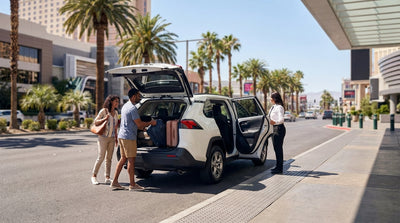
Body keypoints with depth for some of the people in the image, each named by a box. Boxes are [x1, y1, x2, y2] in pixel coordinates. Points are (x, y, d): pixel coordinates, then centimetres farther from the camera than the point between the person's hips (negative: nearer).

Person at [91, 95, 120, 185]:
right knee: (100, 158, -5)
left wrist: (116, 138, 15)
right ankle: (94, 176, 8)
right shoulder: (104, 111, -5)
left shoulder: (116, 113, 12)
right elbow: (95, 122, -4)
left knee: (109, 158, 5)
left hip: (112, 138, 5)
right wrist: (105, 119, -19)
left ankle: (107, 177, 10)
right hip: (103, 137, -5)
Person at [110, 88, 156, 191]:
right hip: (129, 137, -10)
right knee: (131, 160, -3)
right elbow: (139, 124, -17)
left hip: (122, 135, 10)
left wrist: (143, 125, 21)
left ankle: (115, 182, 13)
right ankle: (132, 184, 4)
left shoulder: (125, 106, 16)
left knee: (123, 159, 13)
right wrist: (151, 123, -3)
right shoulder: (133, 108, -16)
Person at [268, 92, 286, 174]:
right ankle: (278, 166, 25)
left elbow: (281, 119, -28)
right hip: (275, 128, 10)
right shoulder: (273, 107, 12)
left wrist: (275, 122, -39)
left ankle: (279, 168, -1)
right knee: (276, 148, 15)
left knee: (278, 148, -6)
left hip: (279, 128, -10)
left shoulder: (279, 107, -17)